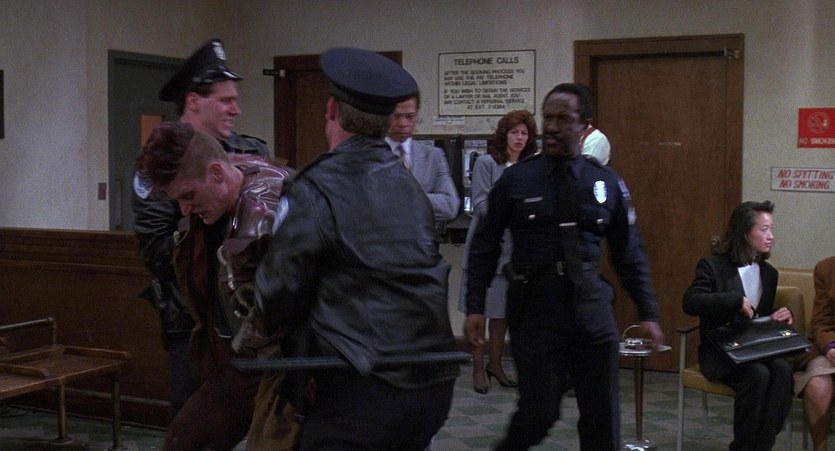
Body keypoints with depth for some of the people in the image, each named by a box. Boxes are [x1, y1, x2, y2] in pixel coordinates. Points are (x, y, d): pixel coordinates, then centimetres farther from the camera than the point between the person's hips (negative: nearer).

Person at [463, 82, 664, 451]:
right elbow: (485, 247, 2)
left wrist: (648, 312, 8)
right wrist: (475, 308, -4)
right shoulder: (515, 180, -2)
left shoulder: (607, 183, 4)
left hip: (591, 304, 3)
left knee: (603, 416, 7)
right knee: (539, 412, 0)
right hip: (535, 305, -2)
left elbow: (629, 252, 10)